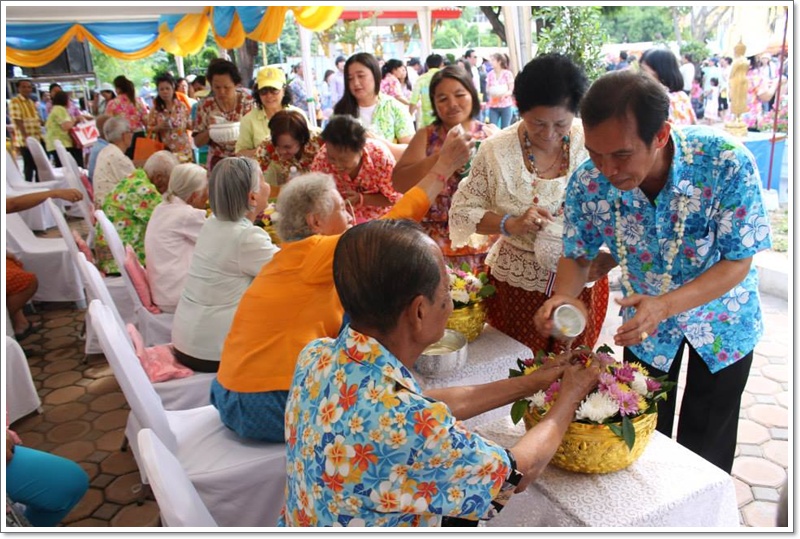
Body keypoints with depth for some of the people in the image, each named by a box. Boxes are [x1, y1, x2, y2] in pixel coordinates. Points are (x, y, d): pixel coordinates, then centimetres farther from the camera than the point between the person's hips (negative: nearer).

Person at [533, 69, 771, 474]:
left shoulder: (727, 163, -34)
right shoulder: (588, 183, -27)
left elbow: (738, 262, -25)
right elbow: (577, 255, -11)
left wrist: (665, 305, -42)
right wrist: (563, 296, -34)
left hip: (720, 317, -1)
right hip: (644, 319, 2)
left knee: (707, 442, 17)